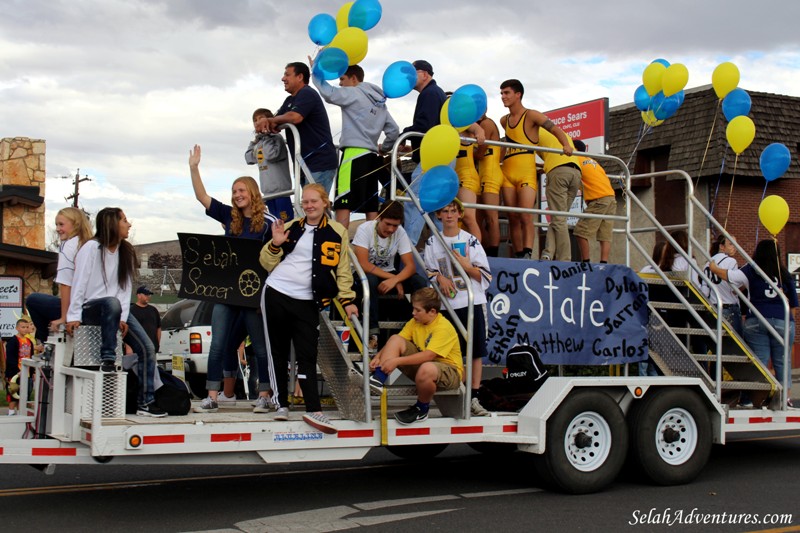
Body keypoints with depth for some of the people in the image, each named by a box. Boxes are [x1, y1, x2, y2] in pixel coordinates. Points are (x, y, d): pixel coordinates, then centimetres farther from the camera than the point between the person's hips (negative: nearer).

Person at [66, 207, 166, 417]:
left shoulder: (125, 252, 12)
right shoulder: (92, 247, -6)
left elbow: (125, 287, 3)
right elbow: (79, 283, -11)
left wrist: (122, 318, -9)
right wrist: (74, 316, -17)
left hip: (115, 308, 6)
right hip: (90, 308, -6)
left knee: (147, 348, -10)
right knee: (112, 303, -41)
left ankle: (146, 402, -8)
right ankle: (107, 359, -29)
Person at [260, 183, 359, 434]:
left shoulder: (337, 232, 2)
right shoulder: (291, 228, 8)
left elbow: (343, 270, 5)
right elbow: (267, 263, 10)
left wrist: (347, 300, -2)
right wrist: (276, 244, -7)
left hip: (307, 302, -2)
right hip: (276, 294, 2)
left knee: (308, 356, -5)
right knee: (279, 351, 7)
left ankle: (313, 409, -7)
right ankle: (282, 403, 16)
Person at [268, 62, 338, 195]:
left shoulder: (307, 94, -8)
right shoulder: (290, 101, 23)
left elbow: (295, 117, -25)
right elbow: (275, 123, 18)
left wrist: (273, 120, -6)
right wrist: (266, 122, -7)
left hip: (320, 162, -10)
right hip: (306, 164, 10)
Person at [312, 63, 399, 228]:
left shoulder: (354, 93, -2)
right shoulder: (379, 101, 21)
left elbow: (329, 93, -16)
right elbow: (394, 130, 19)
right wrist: (384, 149, 30)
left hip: (354, 152, -8)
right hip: (371, 155, 8)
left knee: (343, 204, -12)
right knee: (370, 207, 6)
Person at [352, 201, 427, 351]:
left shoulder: (400, 232, -11)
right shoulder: (365, 229, -20)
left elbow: (411, 266, -16)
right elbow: (364, 264, -26)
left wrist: (395, 280, -36)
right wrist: (393, 278, -29)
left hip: (389, 275, 3)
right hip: (366, 275, -3)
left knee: (420, 282, -22)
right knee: (371, 281, -40)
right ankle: (373, 333, -34)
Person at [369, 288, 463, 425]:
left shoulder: (444, 327, -22)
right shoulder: (415, 322, 1)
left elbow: (428, 356, -32)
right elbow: (396, 343, -2)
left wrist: (397, 361, -35)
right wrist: (378, 357, -20)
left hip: (449, 371, -7)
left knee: (426, 369, -42)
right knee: (395, 339, -9)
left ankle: (422, 409, -14)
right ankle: (377, 381, -19)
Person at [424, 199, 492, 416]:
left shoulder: (471, 240, 4)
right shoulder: (432, 242, 9)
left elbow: (485, 276, 3)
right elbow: (429, 271, 14)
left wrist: (467, 266, -13)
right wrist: (440, 278, -6)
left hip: (473, 302, -1)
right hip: (446, 305, 1)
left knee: (476, 352, -3)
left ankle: (474, 398, 2)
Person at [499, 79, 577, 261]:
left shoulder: (531, 116, -2)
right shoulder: (504, 121, 16)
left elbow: (554, 129, -12)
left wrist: (565, 145, -27)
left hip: (526, 174, -6)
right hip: (507, 173, 6)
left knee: (526, 216, -18)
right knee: (513, 218, 3)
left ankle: (527, 254, -25)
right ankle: (518, 256, 5)